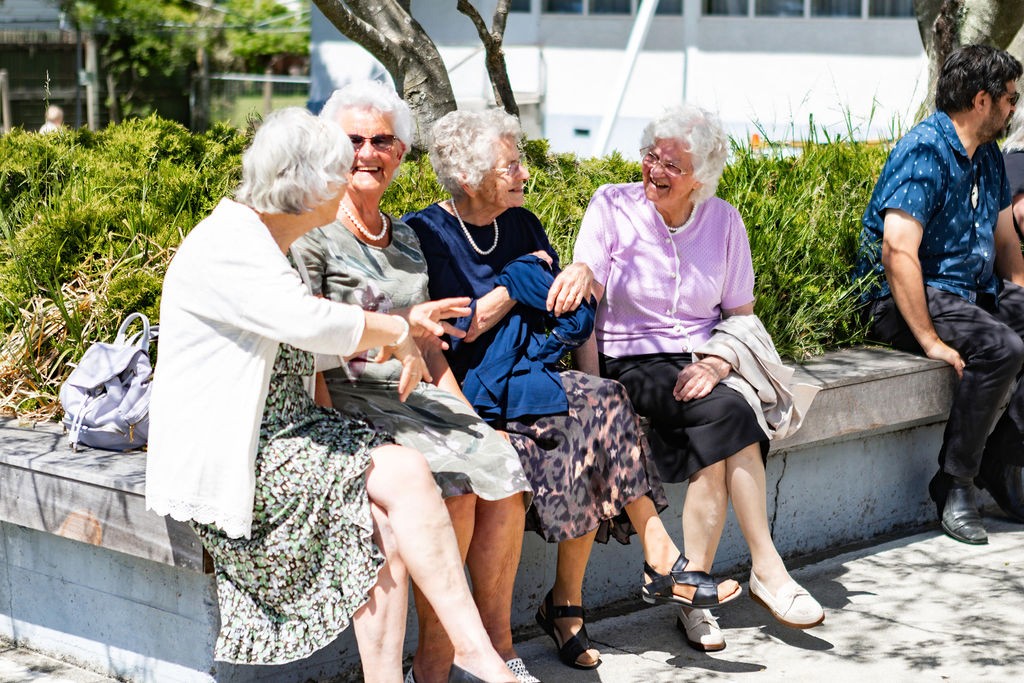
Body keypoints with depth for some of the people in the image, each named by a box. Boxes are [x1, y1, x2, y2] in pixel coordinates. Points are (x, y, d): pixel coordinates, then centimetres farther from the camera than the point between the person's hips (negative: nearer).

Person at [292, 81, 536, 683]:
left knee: (503, 474, -19)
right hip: (349, 399, -6)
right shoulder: (313, 236, -1)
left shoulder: (406, 239, 20)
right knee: (450, 487, -28)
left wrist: (466, 416, 8)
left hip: (414, 394, 6)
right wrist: (398, 323, -19)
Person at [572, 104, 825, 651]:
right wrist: (596, 394, -18)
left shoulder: (723, 221, 8)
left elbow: (742, 315, 10)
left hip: (700, 363, 3)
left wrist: (716, 364, -12)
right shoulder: (612, 206, 0)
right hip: (631, 362, -3)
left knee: (716, 443, -31)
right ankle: (766, 568, -24)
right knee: (728, 412, -30)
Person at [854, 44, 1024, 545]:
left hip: (975, 292, 9)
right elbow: (898, 250, -25)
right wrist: (929, 340, -29)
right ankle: (955, 483, -19)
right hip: (905, 298, -9)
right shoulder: (924, 151, -15)